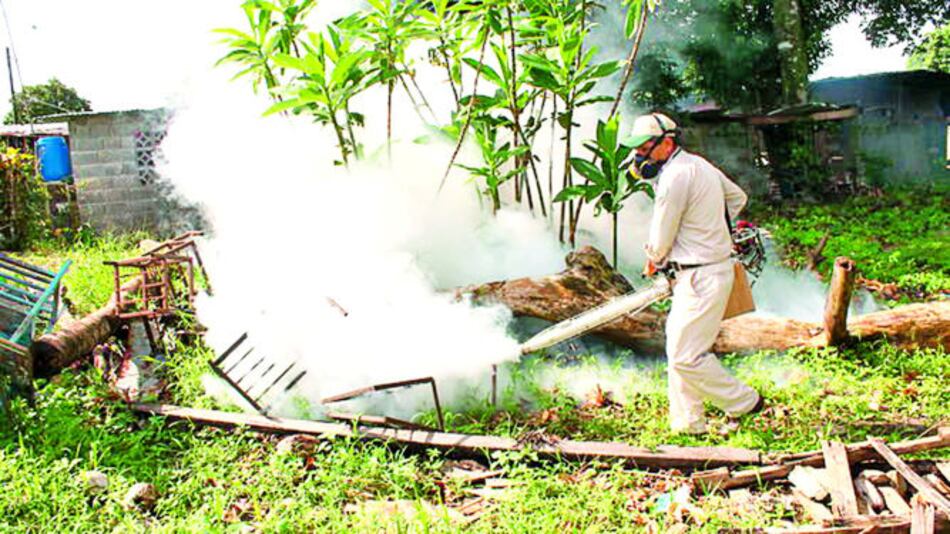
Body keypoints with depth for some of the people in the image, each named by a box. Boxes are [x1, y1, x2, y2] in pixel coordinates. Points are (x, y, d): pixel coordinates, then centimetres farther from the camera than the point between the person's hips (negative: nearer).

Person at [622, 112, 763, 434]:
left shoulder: (675, 176, -19)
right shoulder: (698, 164, 11)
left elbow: (659, 243, -13)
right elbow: (738, 197, 27)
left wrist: (655, 260, 9)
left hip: (702, 276, -10)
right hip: (708, 269, 10)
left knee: (686, 357, -5)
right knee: (678, 348, 14)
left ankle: (744, 404, 14)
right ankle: (687, 424, 24)